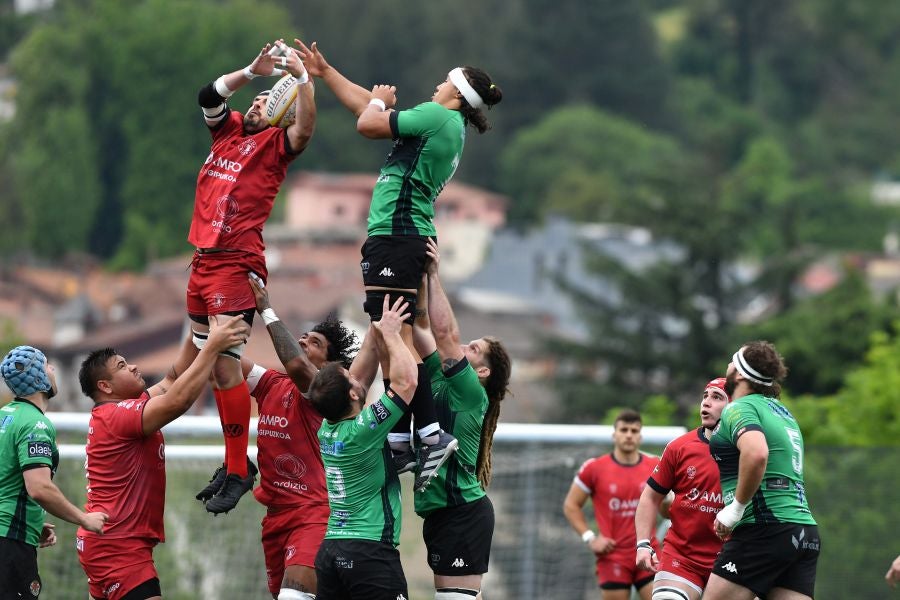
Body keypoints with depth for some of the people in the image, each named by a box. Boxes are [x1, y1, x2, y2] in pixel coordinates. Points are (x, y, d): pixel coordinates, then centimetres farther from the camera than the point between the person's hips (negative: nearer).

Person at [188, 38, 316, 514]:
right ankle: (234, 463, 17)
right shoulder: (227, 131, 18)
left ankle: (237, 473, -10)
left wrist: (302, 77, -21)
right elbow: (209, 96, 9)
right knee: (209, 365, 9)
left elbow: (304, 128, -16)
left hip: (236, 264, -7)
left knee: (225, 367, -12)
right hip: (203, 260, 7)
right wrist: (253, 71, -1)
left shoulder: (274, 144, 2)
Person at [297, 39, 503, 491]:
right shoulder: (448, 128, 22)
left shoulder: (438, 116, -7)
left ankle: (431, 434, -22)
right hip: (409, 237, 10)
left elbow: (368, 123, -10)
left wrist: (378, 101, 13)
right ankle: (400, 441, 9)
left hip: (396, 234, -10)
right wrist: (324, 73, 33)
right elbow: (370, 108, 30)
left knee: (396, 338, -16)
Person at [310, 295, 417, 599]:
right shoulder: (363, 432, -15)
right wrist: (390, 333, -3)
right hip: (371, 551, -8)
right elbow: (407, 381, -15)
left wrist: (374, 332, 22)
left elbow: (355, 378, 22)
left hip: (331, 550, 8)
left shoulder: (327, 431, 6)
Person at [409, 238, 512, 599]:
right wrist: (421, 275, 8)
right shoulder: (439, 383, 14)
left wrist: (433, 274, -13)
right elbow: (423, 329, 15)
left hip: (461, 512, -9)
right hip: (441, 511, 9)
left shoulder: (472, 394, -8)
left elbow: (445, 333, -16)